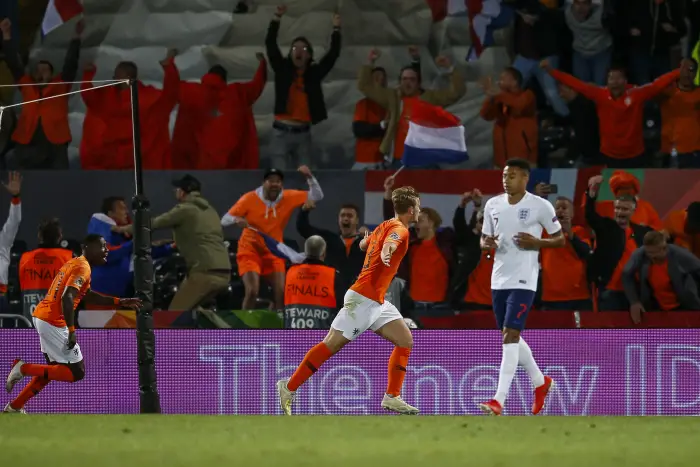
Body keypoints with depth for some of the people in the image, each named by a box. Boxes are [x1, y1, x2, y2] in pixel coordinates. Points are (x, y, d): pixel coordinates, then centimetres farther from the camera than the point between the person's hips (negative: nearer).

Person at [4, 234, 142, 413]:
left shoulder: (75, 263, 19)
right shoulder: (83, 268, -12)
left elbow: (87, 295, 32)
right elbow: (67, 298, -25)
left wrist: (119, 302, 29)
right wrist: (72, 331, -25)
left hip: (42, 316, 10)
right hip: (53, 322, -10)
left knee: (54, 369, 24)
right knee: (77, 372, -4)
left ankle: (15, 407, 23)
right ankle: (25, 368, -6)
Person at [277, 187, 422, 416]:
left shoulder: (385, 226, 13)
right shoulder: (399, 230, -13)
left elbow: (364, 244, 33)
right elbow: (389, 243, -38)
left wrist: (367, 237, 55)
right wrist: (386, 254, -60)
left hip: (376, 302, 10)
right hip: (362, 299, -10)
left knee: (405, 341, 5)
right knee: (332, 345, -7)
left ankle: (392, 397, 4)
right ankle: (289, 387, 0)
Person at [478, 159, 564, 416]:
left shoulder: (540, 206, -6)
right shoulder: (493, 205, 8)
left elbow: (560, 240, 1)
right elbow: (484, 238, 17)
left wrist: (535, 243, -16)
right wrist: (487, 244, -7)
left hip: (523, 281, -7)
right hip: (499, 279, 7)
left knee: (510, 335, -15)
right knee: (512, 337, 16)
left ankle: (499, 400, -19)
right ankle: (540, 382, 37)